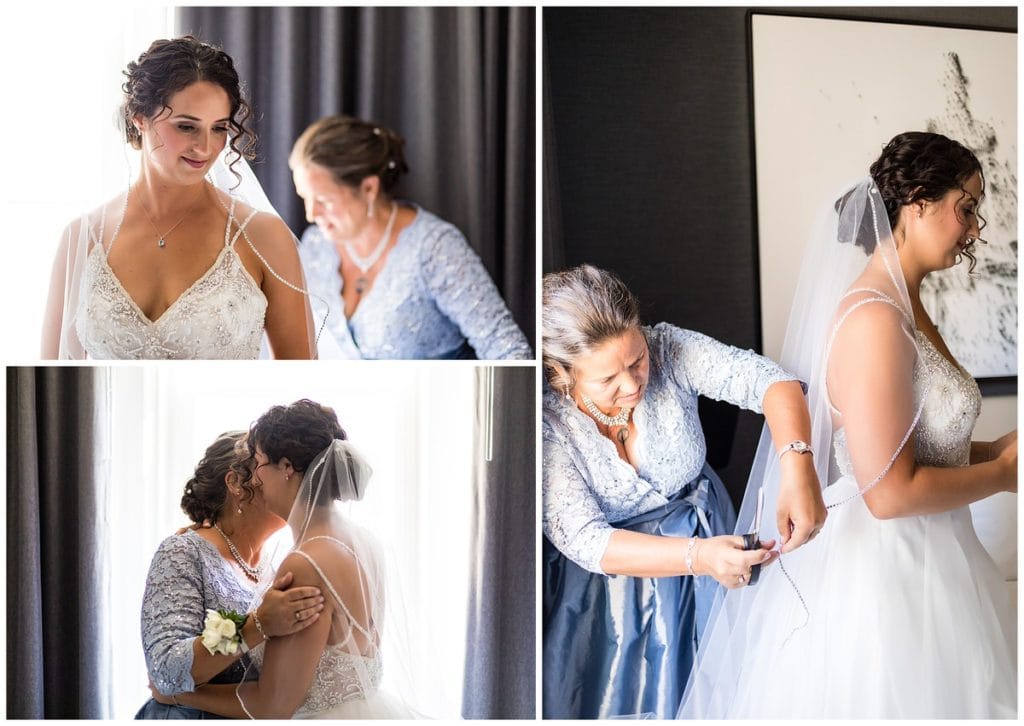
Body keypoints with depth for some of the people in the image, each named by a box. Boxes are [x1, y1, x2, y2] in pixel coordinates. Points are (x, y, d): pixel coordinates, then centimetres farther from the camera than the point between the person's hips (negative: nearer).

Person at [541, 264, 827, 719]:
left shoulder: (668, 351, -22)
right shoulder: (549, 422, -28)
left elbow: (766, 379, -28)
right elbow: (585, 541, -32)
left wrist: (798, 468, -47)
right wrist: (697, 556, -45)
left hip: (704, 537, 3)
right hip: (606, 575, -3)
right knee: (617, 691, 15)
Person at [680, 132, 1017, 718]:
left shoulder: (907, 307, 8)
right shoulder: (873, 319, -22)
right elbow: (890, 492, -24)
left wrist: (996, 449, 3)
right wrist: (1001, 473, -12)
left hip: (925, 558, 10)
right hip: (885, 575, -10)